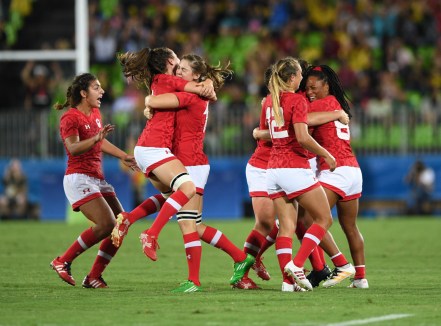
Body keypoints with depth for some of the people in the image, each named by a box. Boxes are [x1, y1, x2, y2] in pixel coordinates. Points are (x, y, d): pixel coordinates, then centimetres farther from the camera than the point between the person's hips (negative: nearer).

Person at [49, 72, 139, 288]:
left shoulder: (95, 113, 14)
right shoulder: (70, 118, -11)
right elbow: (73, 148, -28)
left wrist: (124, 157, 35)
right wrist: (96, 138, -43)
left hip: (97, 179, 9)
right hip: (79, 179, -9)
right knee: (106, 224, -21)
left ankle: (94, 277, 4)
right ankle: (62, 262, -8)